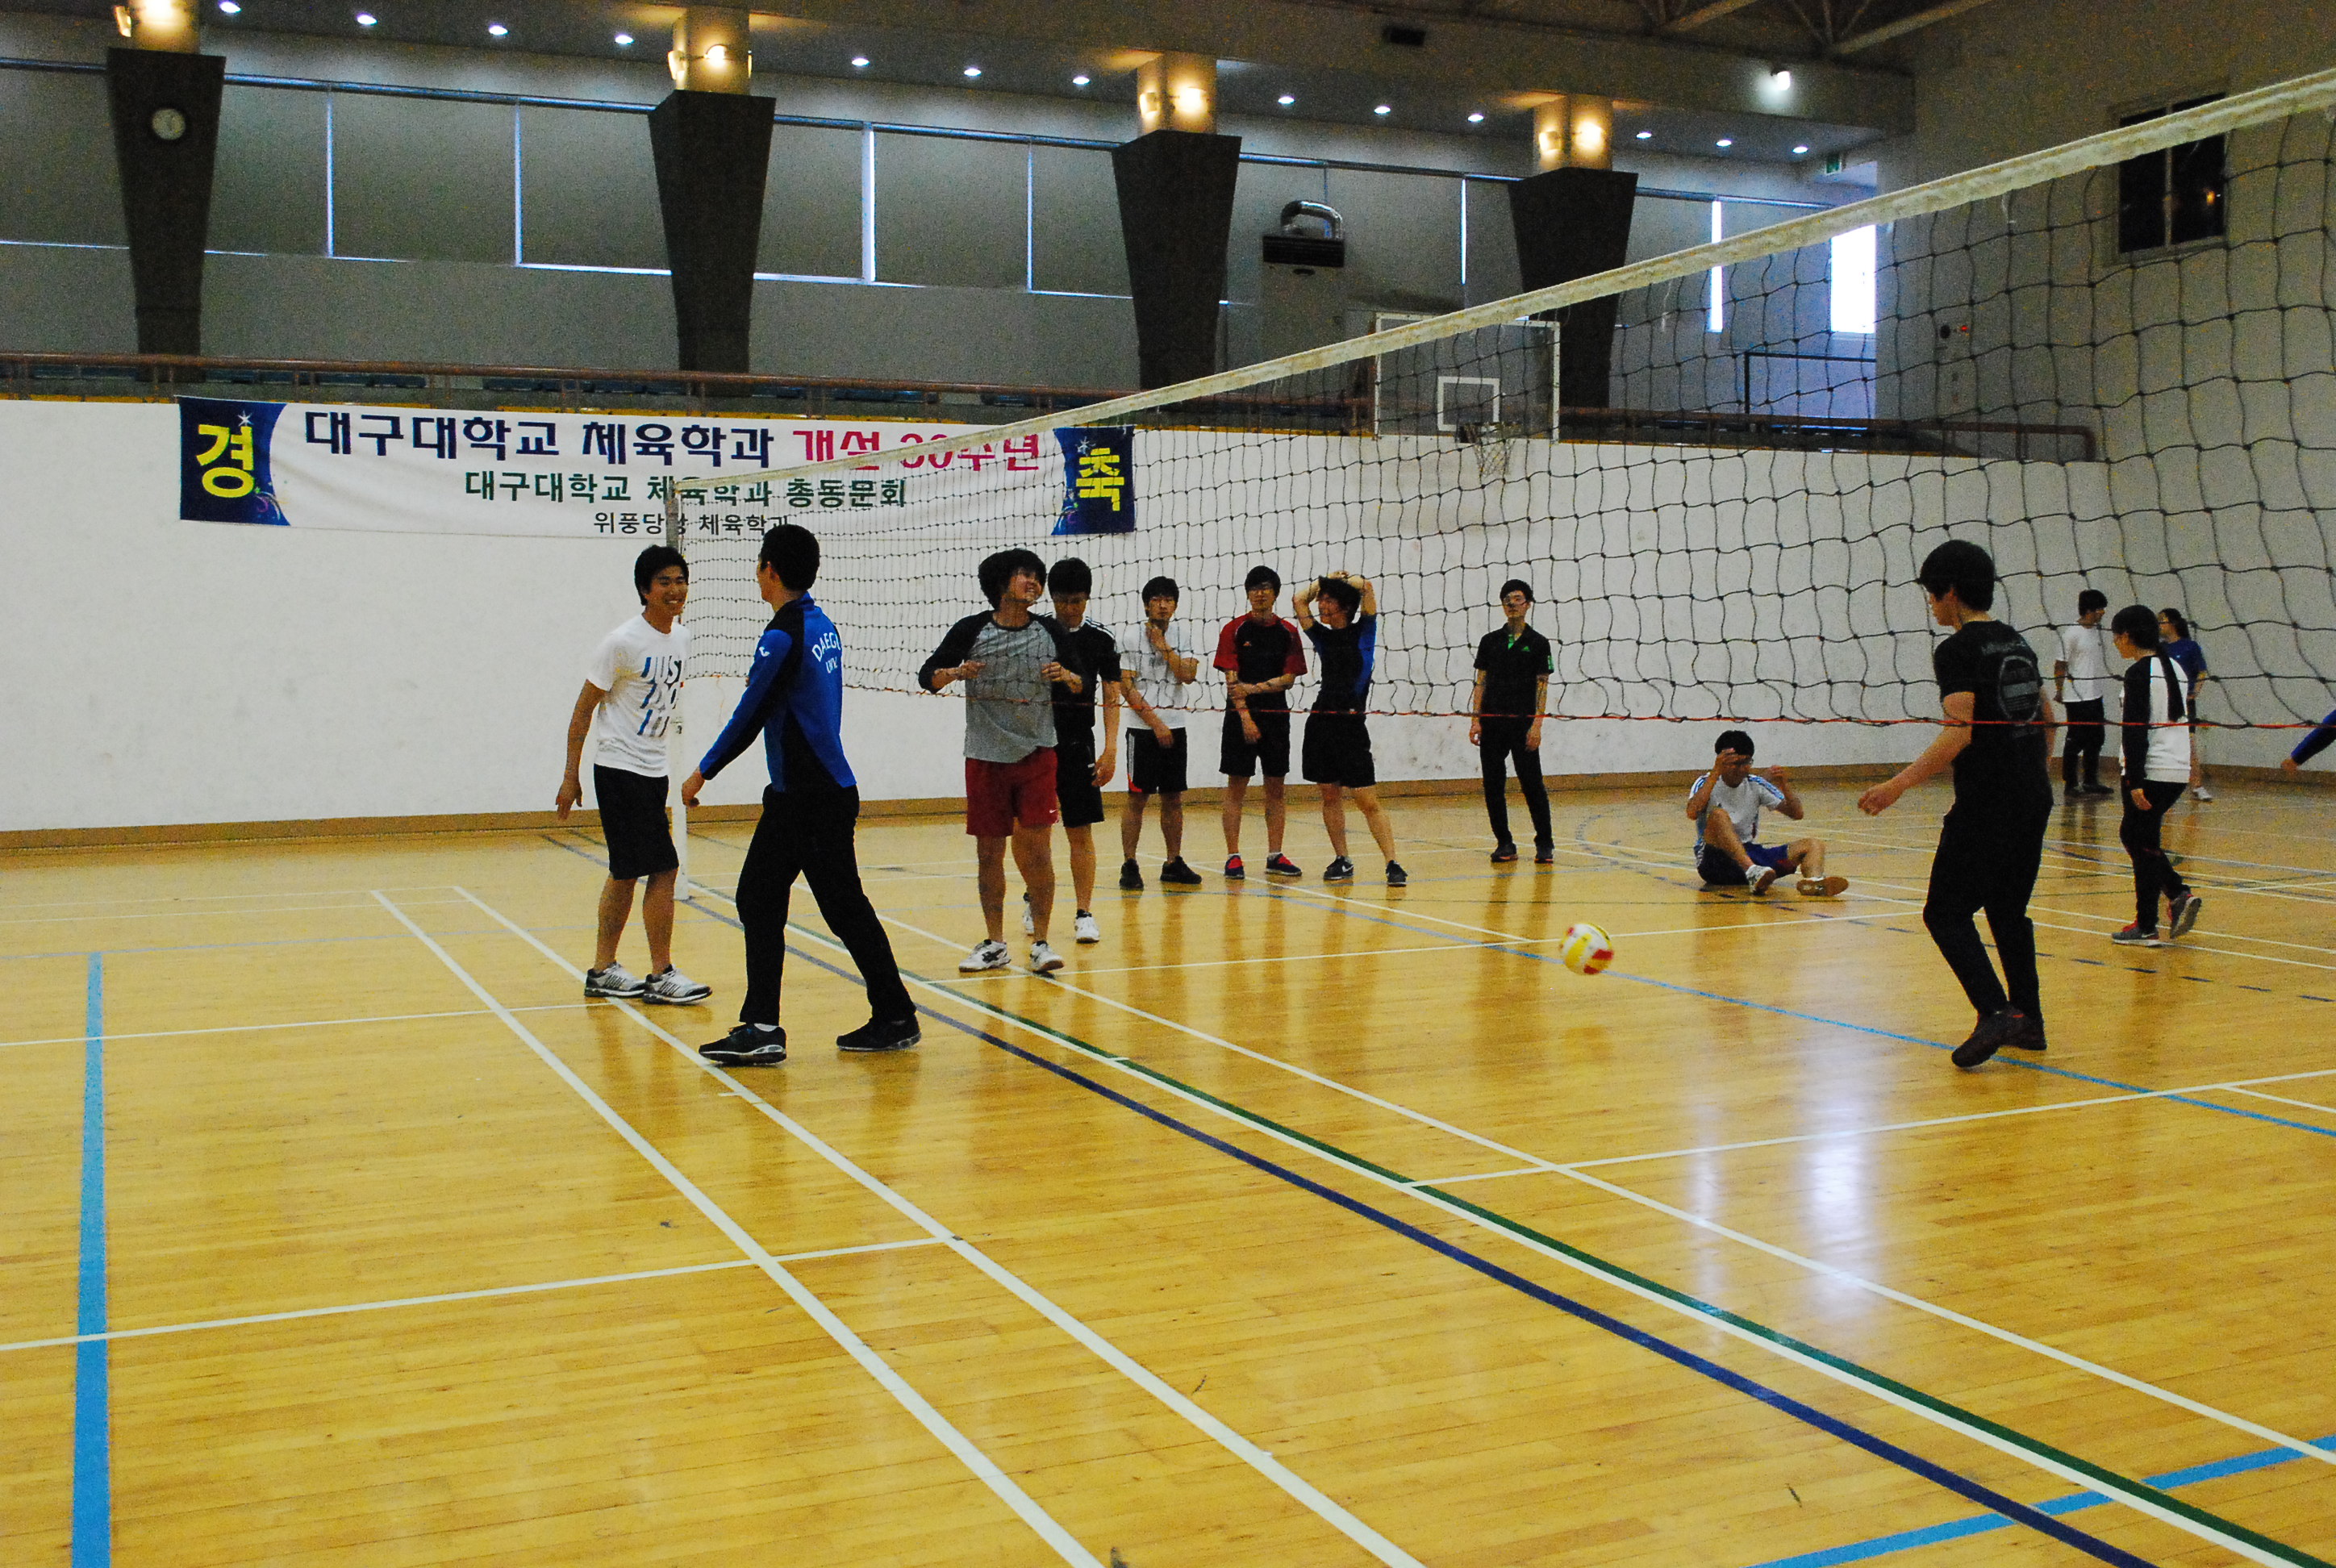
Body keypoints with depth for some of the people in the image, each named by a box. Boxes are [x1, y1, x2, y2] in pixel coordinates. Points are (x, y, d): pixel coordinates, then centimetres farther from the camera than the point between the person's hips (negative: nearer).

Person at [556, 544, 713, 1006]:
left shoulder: (681, 638, 6)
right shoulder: (622, 643, -15)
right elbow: (583, 711, -9)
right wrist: (571, 777, -10)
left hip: (653, 770, 8)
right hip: (619, 770, -8)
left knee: (627, 873, 12)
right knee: (664, 868, -10)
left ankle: (602, 970, 22)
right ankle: (661, 976, -2)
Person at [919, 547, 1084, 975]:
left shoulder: (1051, 633, 4)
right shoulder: (972, 630, -1)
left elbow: (1081, 684, 12)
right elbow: (927, 675, 3)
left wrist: (1068, 677, -10)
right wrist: (955, 672, -17)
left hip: (1036, 753, 0)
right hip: (985, 758, 0)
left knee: (1038, 848, -6)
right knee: (989, 853, 5)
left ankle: (1040, 943, 2)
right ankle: (994, 944, 17)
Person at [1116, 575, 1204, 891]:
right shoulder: (1130, 639, -2)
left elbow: (1188, 675, -7)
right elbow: (1126, 686, -6)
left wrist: (1163, 646, -9)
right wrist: (1155, 722, -11)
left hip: (1175, 728, 4)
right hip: (1143, 730, -4)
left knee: (1173, 799, 8)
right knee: (1137, 798, -4)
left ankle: (1174, 864, 16)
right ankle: (1129, 866, 1)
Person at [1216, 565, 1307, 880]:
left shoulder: (1288, 632, 6)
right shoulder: (1234, 630, 0)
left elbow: (1289, 678, -1)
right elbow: (1231, 680, -6)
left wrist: (1253, 688, -14)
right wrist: (1245, 716, -16)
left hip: (1276, 715, 3)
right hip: (1241, 717, -3)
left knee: (1276, 788, 6)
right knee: (1236, 787, -2)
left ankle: (1275, 856, 12)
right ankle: (1233, 857, 2)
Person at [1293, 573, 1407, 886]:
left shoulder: (1363, 632, 1)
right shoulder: (1323, 637, 13)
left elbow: (1367, 587, -9)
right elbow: (1299, 599, 14)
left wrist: (1344, 579, 8)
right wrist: (1325, 581, 18)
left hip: (1351, 723, -5)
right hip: (1321, 722, 5)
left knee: (1368, 801, -8)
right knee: (1330, 796, 8)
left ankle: (1393, 865, -7)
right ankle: (1341, 860, 18)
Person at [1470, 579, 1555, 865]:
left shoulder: (1538, 643, 3)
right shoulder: (1490, 641, 12)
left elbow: (1542, 687, -1)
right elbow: (1481, 683, 11)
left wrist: (1537, 725, -10)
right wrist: (1475, 720, 1)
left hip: (1523, 724, -3)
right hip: (1492, 723, 3)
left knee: (1532, 784, -4)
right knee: (1493, 786, 2)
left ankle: (1544, 844, 6)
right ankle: (1504, 844, 11)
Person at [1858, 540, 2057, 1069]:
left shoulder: (1958, 649, -12)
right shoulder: (2017, 642, 14)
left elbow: (1959, 733, -22)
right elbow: (2046, 717, 25)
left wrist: (1899, 785, -24)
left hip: (1986, 802, -8)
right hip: (2033, 797, 8)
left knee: (1947, 912, -4)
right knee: (2008, 909, 18)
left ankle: (1995, 1011, -19)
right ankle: (2028, 1019, 22)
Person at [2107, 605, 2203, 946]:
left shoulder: (2139, 672, -12)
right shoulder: (2173, 668, 14)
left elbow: (2136, 730, -17)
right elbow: (2184, 721, 18)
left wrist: (2135, 782, -19)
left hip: (2151, 772, -8)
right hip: (2178, 770, 8)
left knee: (2143, 843, -1)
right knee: (2131, 834, 18)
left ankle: (2146, 928, 3)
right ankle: (2179, 895, 6)